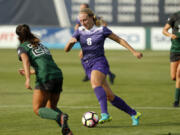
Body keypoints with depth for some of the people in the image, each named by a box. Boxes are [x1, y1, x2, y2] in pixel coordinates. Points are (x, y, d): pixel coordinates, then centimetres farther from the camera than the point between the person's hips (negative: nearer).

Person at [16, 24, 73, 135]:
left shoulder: (22, 47, 9)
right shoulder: (41, 45, 29)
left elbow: (26, 60, -11)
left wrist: (28, 79, -24)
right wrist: (29, 72, 46)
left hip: (45, 79, -6)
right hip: (58, 75, 6)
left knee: (37, 109, 2)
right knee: (51, 107, 21)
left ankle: (60, 117, -25)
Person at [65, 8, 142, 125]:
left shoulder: (102, 30, -1)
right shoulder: (79, 32, 8)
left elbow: (120, 40, 8)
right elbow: (67, 50, 3)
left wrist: (134, 52, 5)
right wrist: (70, 42, -19)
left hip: (100, 62, -5)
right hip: (88, 65, 5)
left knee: (95, 83, -37)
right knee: (110, 96, 4)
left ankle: (105, 114, -49)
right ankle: (134, 114, 19)